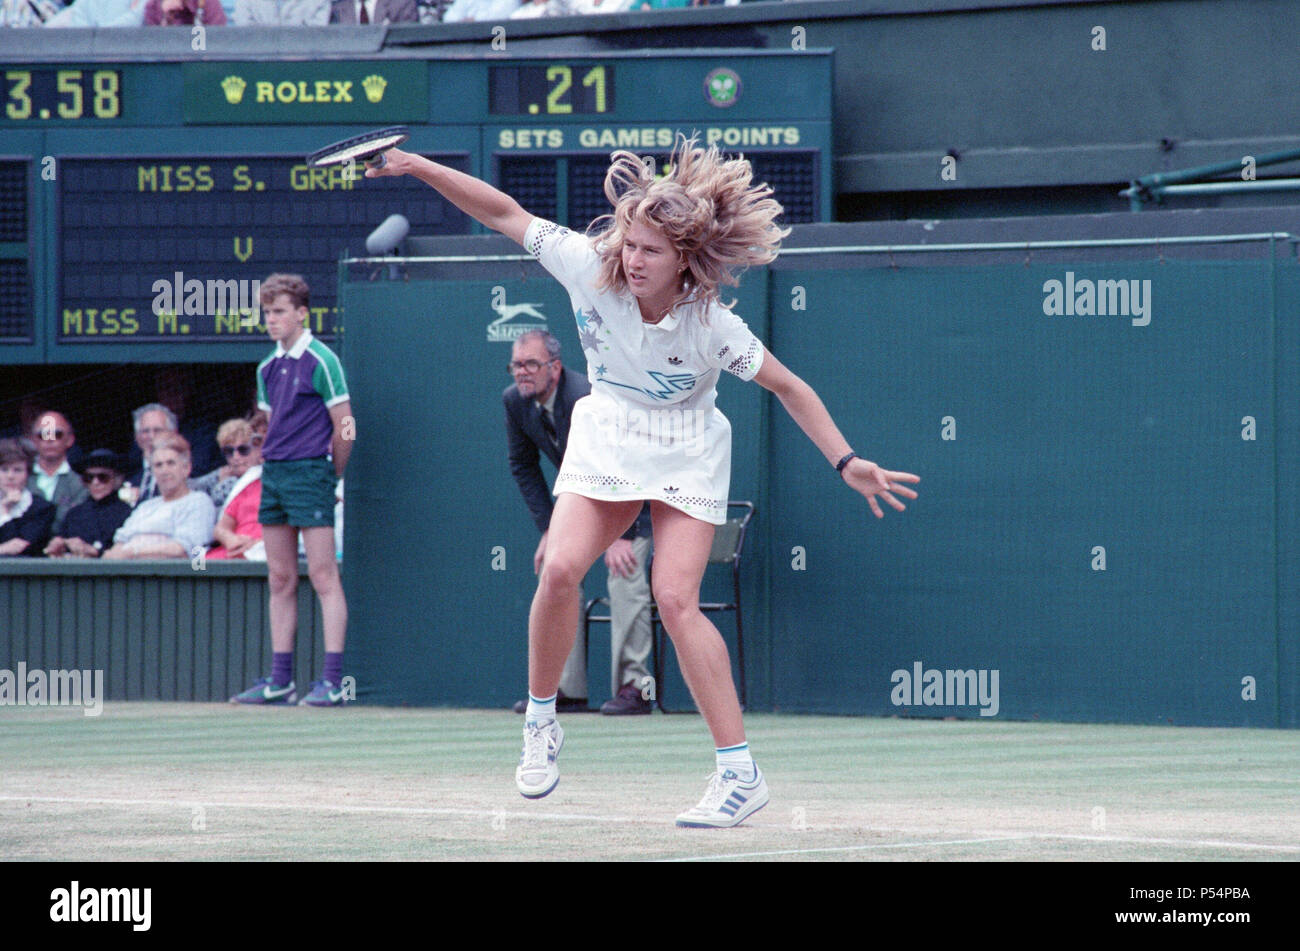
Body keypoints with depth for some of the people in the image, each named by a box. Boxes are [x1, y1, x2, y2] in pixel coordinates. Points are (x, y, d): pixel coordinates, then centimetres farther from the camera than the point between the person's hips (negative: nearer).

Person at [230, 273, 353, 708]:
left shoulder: (321, 362, -7)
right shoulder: (268, 368, 14)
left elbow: (344, 428, -6)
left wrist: (328, 475, 2)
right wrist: (274, 466, 14)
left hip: (310, 472, -8)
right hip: (273, 475, 8)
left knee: (323, 577, -9)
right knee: (281, 581, 8)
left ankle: (333, 681, -12)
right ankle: (280, 680, 10)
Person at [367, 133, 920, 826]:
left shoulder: (711, 327, -24)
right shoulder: (589, 267, -18)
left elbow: (790, 389, -13)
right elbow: (507, 214, -9)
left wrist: (846, 462, -17)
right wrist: (422, 168, -14)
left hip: (685, 456, -3)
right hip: (606, 437, 3)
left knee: (675, 599, -17)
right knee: (560, 569, -18)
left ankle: (740, 773, -13)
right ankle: (540, 723, 5)